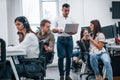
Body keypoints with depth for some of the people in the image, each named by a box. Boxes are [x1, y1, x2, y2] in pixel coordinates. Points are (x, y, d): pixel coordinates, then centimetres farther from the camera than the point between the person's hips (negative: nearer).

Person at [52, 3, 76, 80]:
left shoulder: (71, 20, 10)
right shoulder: (57, 19, 7)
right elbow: (53, 30, 7)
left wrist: (72, 32, -15)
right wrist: (58, 30, -15)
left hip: (69, 39, 2)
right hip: (61, 40, -2)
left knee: (69, 57, 3)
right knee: (61, 57, -5)